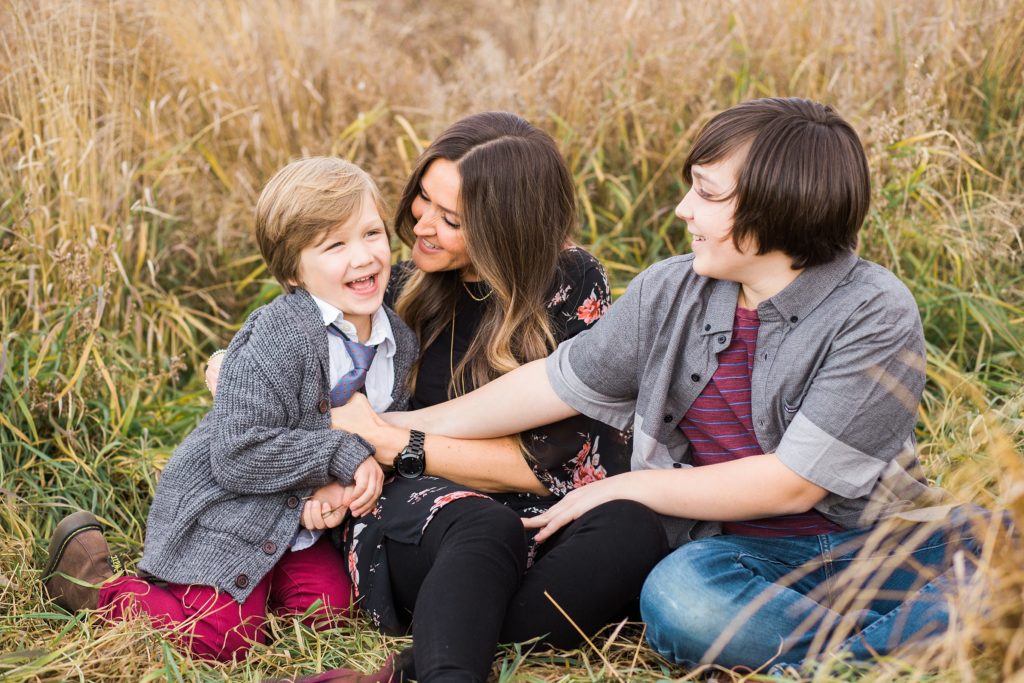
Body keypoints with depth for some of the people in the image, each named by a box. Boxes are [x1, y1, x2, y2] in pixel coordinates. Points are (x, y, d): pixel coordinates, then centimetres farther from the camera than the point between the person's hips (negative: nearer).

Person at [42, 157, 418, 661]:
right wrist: (339, 454, -28)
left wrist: (341, 485, -16)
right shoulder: (279, 338, -26)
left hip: (295, 516, 7)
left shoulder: (399, 341, -3)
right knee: (227, 637, -13)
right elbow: (237, 457, -28)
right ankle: (93, 581, 7)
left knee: (325, 608, -8)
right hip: (222, 505, -7)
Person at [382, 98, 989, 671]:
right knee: (676, 597, -34)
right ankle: (898, 639, -29)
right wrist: (408, 428, 17)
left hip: (885, 548, -4)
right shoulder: (670, 294, 4)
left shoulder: (876, 314, -13)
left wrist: (625, 488, -7)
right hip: (745, 553, 4)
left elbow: (791, 483, -15)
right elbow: (557, 383, 15)